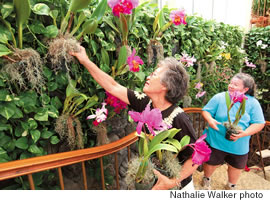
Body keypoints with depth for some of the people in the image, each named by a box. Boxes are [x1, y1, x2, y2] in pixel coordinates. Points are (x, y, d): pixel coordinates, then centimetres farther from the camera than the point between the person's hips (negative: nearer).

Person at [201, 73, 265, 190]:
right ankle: (206, 179, 48)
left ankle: (231, 185, 52)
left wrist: (244, 133, -24)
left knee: (236, 166, 22)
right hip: (216, 141, -1)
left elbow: (259, 124, -7)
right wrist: (209, 119, -27)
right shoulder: (219, 97, -11)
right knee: (211, 163, 15)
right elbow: (206, 111, -5)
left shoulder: (253, 103, -8)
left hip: (239, 145, 2)